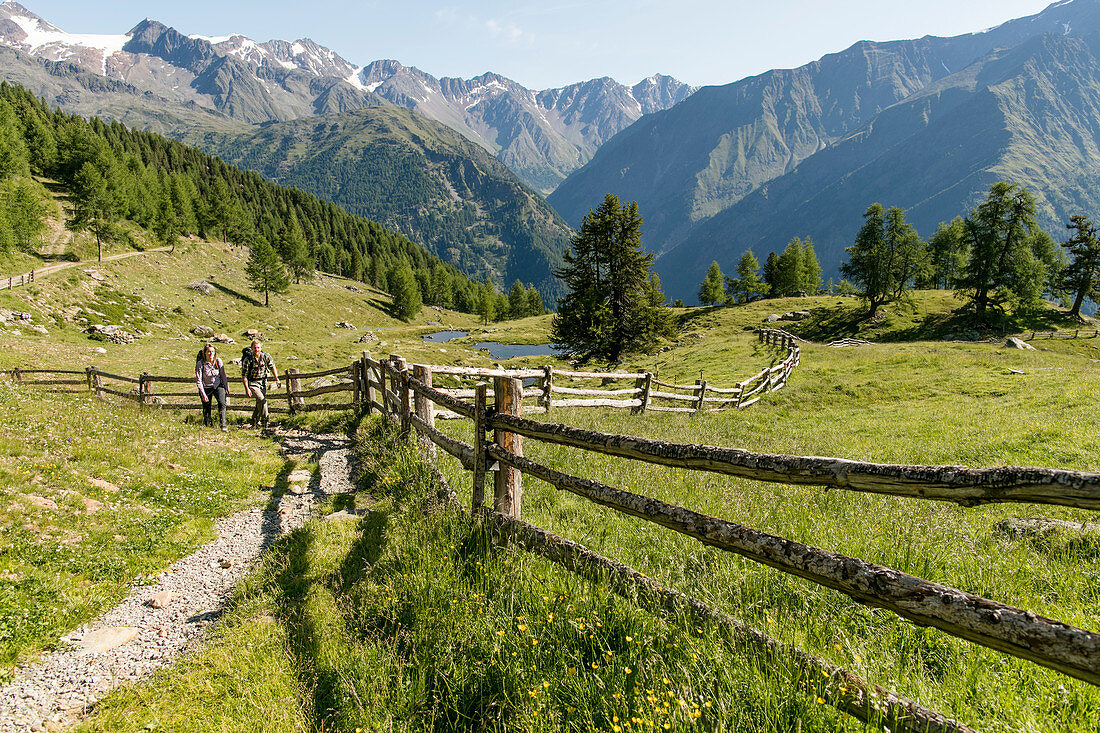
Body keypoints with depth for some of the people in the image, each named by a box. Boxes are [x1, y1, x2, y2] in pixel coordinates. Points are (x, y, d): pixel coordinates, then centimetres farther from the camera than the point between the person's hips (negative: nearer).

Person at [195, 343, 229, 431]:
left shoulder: (218, 361, -6)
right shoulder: (200, 364, -13)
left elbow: (223, 376, 2)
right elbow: (198, 381, -10)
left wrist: (227, 390, -1)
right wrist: (203, 394, -16)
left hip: (218, 386, 1)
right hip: (206, 388, -1)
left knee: (222, 403, -23)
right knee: (206, 410, 3)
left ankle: (223, 425, -25)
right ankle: (208, 425, 26)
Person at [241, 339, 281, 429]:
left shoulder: (266, 356, -8)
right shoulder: (248, 359, -19)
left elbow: (272, 367, 8)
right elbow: (244, 375, -13)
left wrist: (277, 379, 5)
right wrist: (247, 389, -17)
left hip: (263, 382, 4)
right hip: (252, 383, -4)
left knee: (259, 403, 8)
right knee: (261, 400, -21)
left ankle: (254, 422, 26)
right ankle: (264, 420, -9)